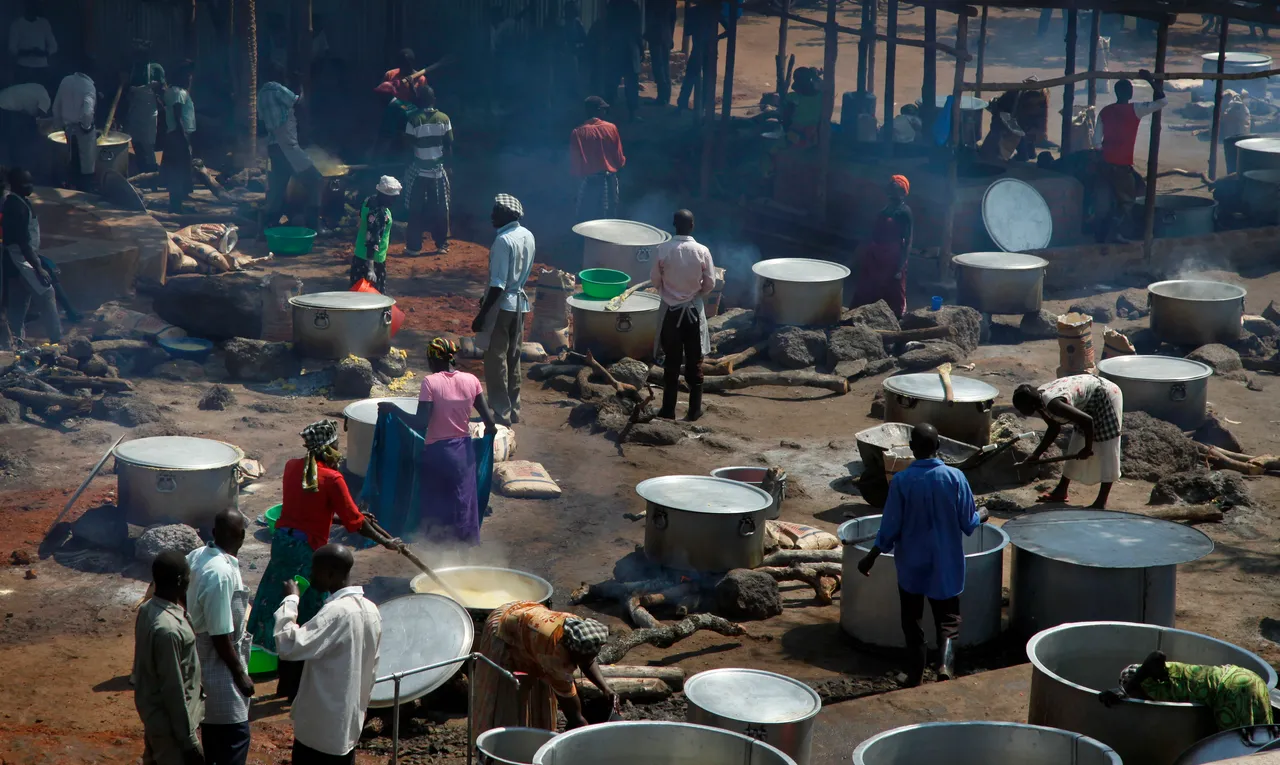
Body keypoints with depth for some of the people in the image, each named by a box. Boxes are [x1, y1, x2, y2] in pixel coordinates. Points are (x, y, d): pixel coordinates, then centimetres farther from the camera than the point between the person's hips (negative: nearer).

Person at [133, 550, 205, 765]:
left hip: (151, 713, 9)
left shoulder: (147, 610, -1)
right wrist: (189, 741, -19)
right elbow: (174, 691, -24)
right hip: (169, 723, -9)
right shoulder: (168, 629, -29)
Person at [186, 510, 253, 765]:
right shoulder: (222, 574, -29)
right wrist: (240, 675, -15)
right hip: (220, 666, -9)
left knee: (212, 733, 23)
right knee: (235, 736, 0)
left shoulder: (196, 556, -3)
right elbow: (221, 636, -25)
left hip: (201, 659, 9)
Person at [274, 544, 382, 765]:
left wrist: (290, 600, -18)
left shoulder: (337, 612, -24)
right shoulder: (370, 610, 4)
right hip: (349, 721, 8)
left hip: (320, 726, -8)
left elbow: (290, 646, -29)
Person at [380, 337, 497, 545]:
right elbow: (489, 421, -3)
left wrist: (393, 409, -9)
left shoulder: (430, 382, -14)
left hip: (437, 452, -3)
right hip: (463, 450, 3)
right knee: (462, 506, 13)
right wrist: (490, 429, 20)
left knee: (435, 508, 10)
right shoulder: (471, 381, -2)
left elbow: (421, 424, -19)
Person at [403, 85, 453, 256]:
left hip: (419, 170, -2)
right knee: (440, 209, 11)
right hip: (438, 170, 2)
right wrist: (448, 164, 12)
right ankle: (442, 245, 14)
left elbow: (409, 144, -7)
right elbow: (449, 146, -1)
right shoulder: (444, 118, -3)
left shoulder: (414, 119, -11)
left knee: (416, 210, 5)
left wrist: (407, 167, 8)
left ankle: (414, 246, 5)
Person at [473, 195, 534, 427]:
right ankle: (513, 409, 22)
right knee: (513, 358, 15)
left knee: (496, 360, 0)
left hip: (502, 305, -8)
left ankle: (502, 414, 1)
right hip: (520, 303, 8)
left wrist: (482, 314, -19)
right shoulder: (527, 236, 5)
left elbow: (498, 284, -23)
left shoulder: (503, 240, -21)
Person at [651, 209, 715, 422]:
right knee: (694, 362, 8)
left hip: (671, 310, 1)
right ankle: (694, 410, 11)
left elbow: (655, 280, -2)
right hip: (694, 310, -1)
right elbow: (710, 283, -7)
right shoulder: (702, 251, -12)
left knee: (672, 361, 8)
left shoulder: (663, 249, -11)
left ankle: (668, 410, 11)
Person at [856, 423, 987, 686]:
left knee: (912, 622, 14)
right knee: (948, 621, 10)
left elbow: (890, 528, -10)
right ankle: (945, 665, -14)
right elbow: (968, 523, -4)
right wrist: (981, 515, 19)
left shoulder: (901, 482, -14)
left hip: (911, 566, 0)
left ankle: (915, 678, 16)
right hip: (946, 566, 0)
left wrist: (871, 557, 4)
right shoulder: (955, 478, -11)